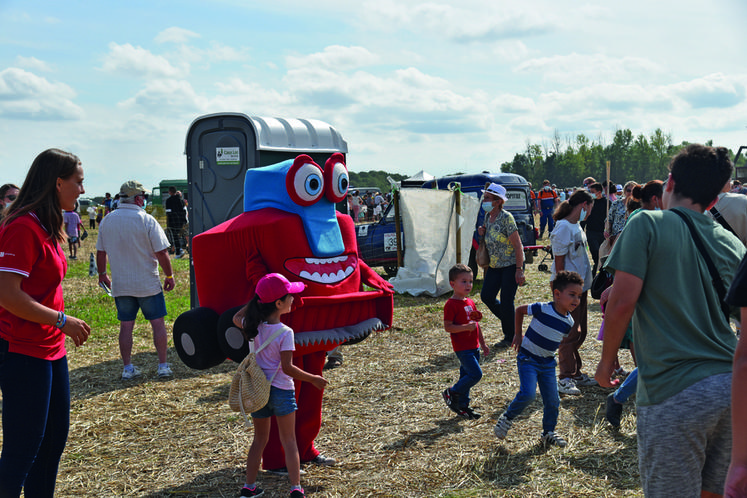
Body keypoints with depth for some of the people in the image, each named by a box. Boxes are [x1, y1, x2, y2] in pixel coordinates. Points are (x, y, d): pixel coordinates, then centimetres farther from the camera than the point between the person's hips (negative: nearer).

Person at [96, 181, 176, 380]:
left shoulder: (107, 221, 1)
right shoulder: (147, 220, -12)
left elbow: (100, 252, 9)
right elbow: (162, 253, -13)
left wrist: (102, 274, 23)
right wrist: (169, 276, -1)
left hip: (120, 285, 4)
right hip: (148, 284, -4)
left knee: (126, 325, 10)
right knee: (158, 322, 7)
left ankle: (128, 368, 14)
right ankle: (163, 365, 10)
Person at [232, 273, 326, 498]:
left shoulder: (253, 326, -3)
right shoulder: (285, 332, -19)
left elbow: (236, 318, 20)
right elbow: (287, 368, -20)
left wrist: (256, 300, 14)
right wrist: (313, 379, -9)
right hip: (281, 391, -5)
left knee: (259, 439, 19)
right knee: (289, 442, 7)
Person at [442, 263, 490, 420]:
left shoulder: (470, 302, 14)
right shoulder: (451, 305, -13)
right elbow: (447, 327, -18)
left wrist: (483, 344, 23)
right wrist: (466, 327, -26)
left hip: (474, 347, 9)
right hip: (462, 347, -9)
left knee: (467, 375, 12)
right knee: (476, 374, -14)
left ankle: (463, 406, 21)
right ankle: (451, 393, 3)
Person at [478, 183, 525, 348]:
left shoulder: (506, 218, -19)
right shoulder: (487, 216, 5)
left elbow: (518, 245, -19)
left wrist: (519, 270, -21)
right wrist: (482, 232, -2)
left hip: (511, 264, -8)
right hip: (495, 265, 8)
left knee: (506, 301, -5)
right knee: (486, 296, 5)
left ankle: (510, 337, 12)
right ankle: (509, 322, 27)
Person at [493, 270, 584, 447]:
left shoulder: (569, 322, -3)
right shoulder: (542, 309, -20)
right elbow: (520, 310, -4)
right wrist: (518, 335, 0)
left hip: (548, 363, 6)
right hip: (528, 359, -6)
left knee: (553, 400, 7)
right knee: (528, 394, -20)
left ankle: (548, 432, 28)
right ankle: (507, 417, 6)